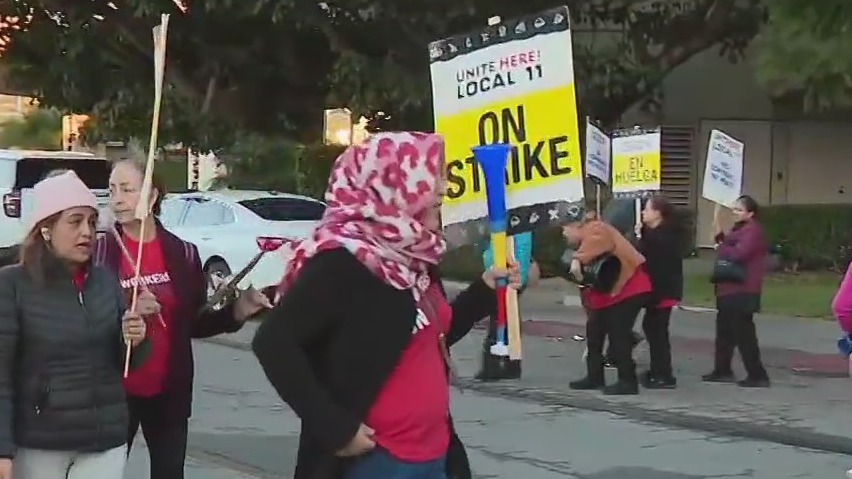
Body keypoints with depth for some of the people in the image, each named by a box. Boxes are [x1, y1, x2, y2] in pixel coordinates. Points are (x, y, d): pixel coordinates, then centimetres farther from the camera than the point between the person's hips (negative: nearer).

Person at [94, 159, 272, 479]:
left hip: (169, 392, 2)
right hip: (115, 391, -2)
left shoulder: (183, 254, 1)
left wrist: (236, 313, -7)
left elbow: (193, 324, 8)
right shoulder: (99, 251, -5)